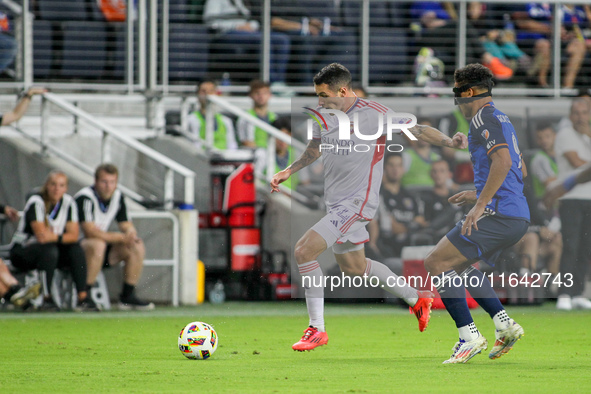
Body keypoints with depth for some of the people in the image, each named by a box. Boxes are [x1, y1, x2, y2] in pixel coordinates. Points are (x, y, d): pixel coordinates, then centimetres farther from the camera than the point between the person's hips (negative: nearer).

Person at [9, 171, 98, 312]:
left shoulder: (68, 202, 1)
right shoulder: (36, 202, -16)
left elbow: (74, 236, -6)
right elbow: (41, 235, -25)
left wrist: (56, 237, -23)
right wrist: (62, 236, -12)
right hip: (21, 251, -5)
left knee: (76, 249, -20)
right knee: (49, 250, -35)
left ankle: (83, 297, -23)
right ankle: (46, 297, -31)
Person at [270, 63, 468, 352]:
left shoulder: (373, 114, -16)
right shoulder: (324, 116, 3)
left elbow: (415, 130, -8)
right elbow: (315, 149, 22)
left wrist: (449, 142, -21)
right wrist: (288, 171, 13)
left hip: (357, 203, -9)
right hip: (336, 203, 9)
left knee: (304, 250, -19)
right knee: (352, 267, 21)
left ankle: (316, 329, -10)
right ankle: (416, 299, 40)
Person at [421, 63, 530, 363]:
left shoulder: (483, 119, -9)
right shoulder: (501, 119, 22)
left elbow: (503, 161, -23)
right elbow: (519, 170, 29)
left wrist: (481, 205, -22)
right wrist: (479, 194, 29)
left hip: (498, 215, -10)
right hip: (517, 217, 10)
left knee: (436, 263, -7)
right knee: (460, 265, 26)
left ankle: (469, 336, -12)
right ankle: (504, 324, 15)